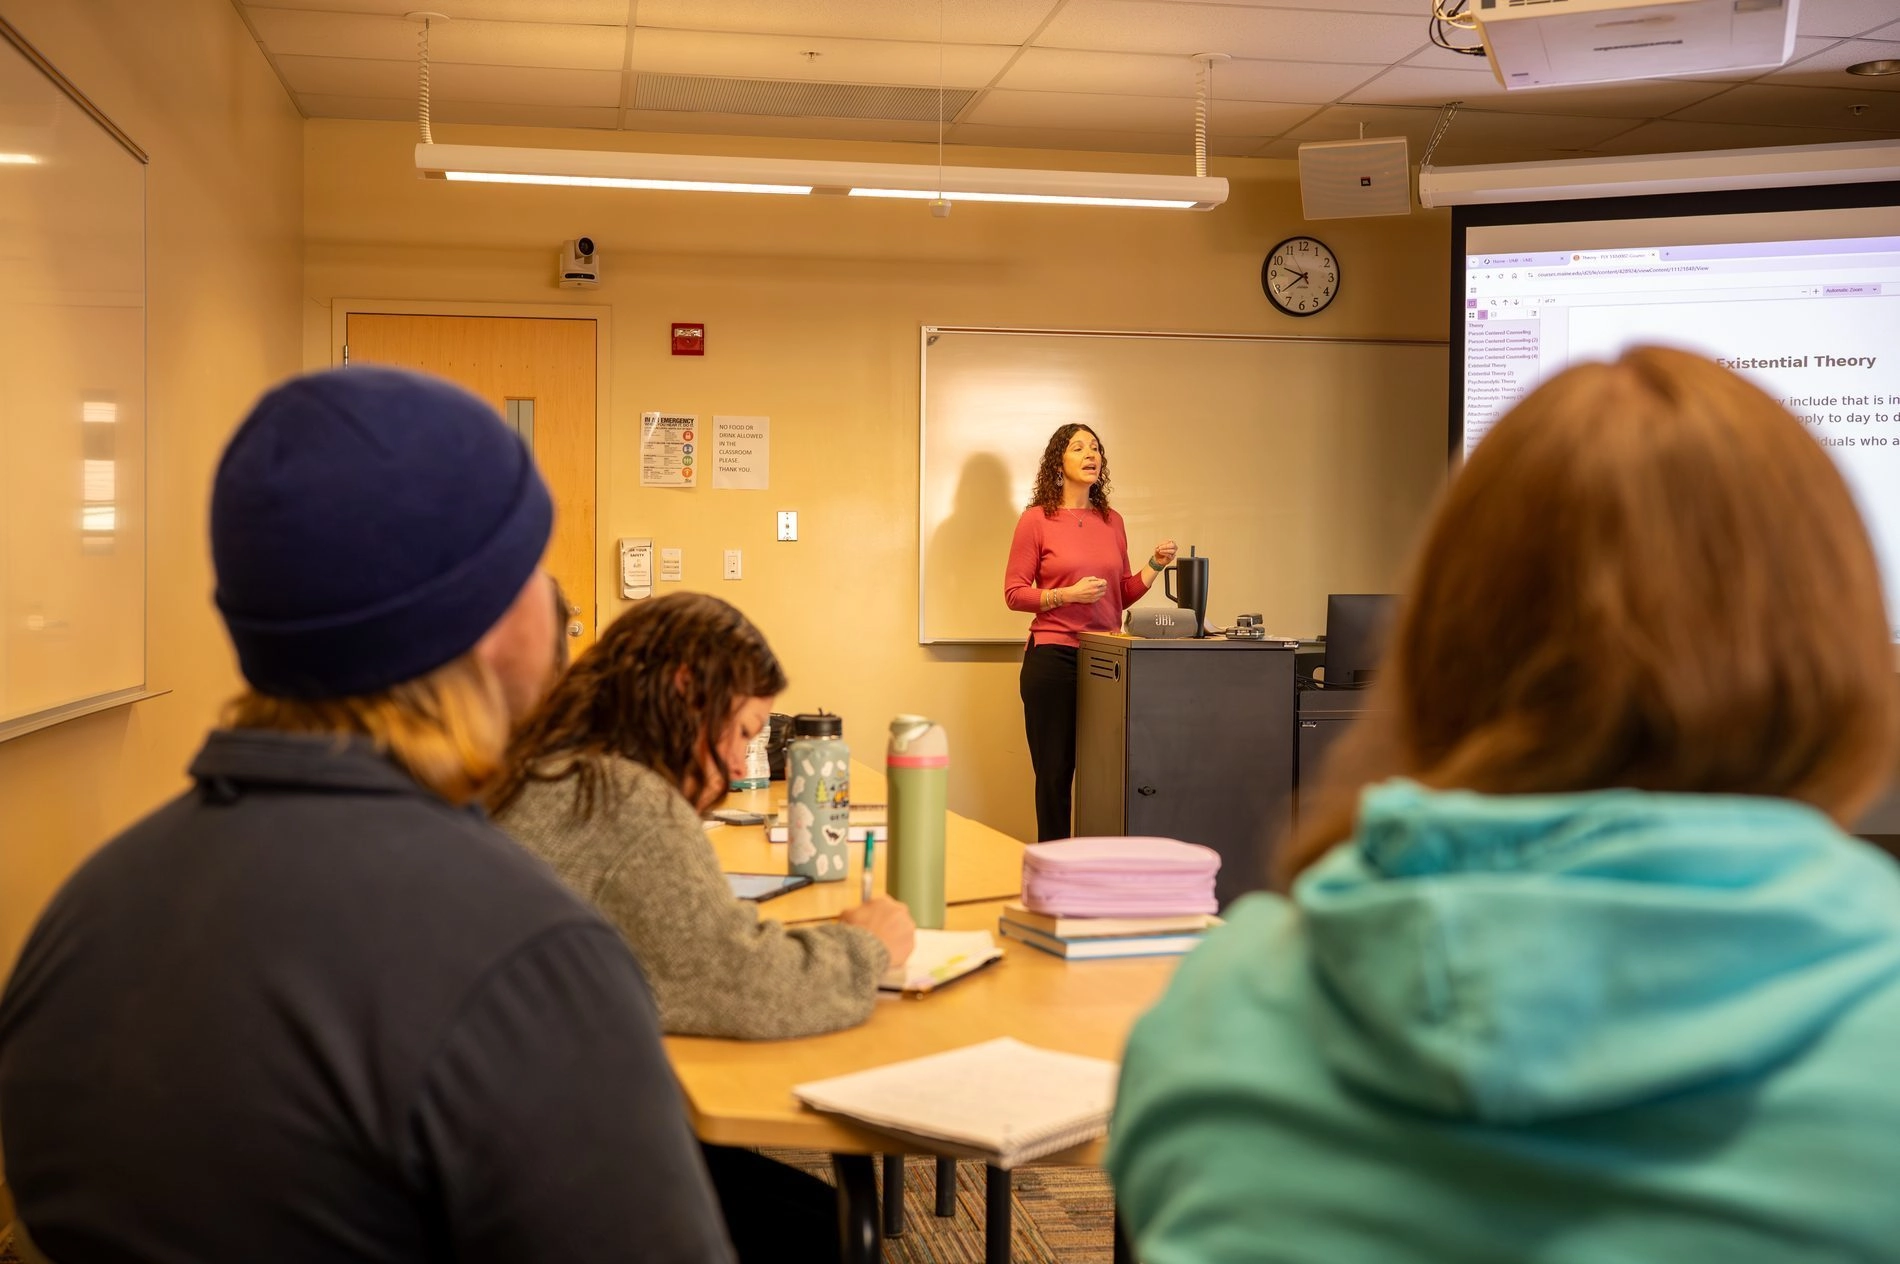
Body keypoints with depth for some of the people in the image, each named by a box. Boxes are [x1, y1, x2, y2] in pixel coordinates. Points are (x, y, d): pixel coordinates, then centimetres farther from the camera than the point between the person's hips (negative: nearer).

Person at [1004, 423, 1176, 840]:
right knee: (1054, 773, 1)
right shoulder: (1036, 519, -2)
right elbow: (1014, 593, -3)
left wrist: (1154, 566, 3)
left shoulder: (1112, 521, 12)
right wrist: (1068, 594, -15)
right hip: (1053, 657, -4)